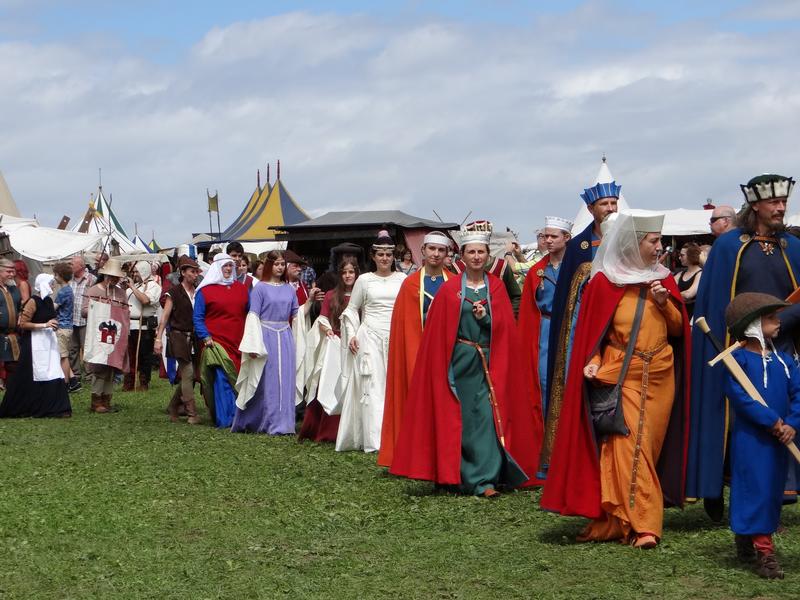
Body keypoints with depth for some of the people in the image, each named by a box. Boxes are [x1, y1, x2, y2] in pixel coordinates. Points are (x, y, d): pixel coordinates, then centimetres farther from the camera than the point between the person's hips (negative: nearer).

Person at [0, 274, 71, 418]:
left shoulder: (48, 301, 12)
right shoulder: (33, 302, -12)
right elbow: (23, 324, -16)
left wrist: (53, 325, 12)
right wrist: (44, 325, -19)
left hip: (48, 341, 7)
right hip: (35, 343, -7)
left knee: (53, 374, 1)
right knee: (27, 379, -2)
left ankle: (56, 408, 5)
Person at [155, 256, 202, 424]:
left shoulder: (198, 293, 12)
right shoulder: (174, 292, -1)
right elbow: (165, 316, -4)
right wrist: (158, 337, -10)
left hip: (195, 339, 5)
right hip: (180, 337, -5)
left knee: (190, 376, 6)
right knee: (187, 374, -9)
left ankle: (174, 408, 22)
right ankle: (192, 414, -6)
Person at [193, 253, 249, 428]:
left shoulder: (242, 289, 14)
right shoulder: (205, 291, 3)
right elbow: (197, 317, 1)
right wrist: (205, 337, -11)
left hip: (239, 344, 4)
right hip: (216, 343, -4)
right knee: (221, 382, -10)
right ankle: (225, 419, -6)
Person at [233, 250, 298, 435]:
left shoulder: (290, 289, 11)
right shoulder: (260, 288, -3)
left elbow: (296, 314, 16)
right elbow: (253, 315, -6)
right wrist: (253, 346, -11)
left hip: (285, 338, 4)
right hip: (266, 337, -4)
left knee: (285, 381, 3)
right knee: (268, 381, -1)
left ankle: (283, 423, 9)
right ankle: (271, 424, 4)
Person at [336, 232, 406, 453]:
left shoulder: (402, 279, 7)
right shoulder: (364, 280, 6)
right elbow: (352, 310, 12)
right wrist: (352, 335, 2)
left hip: (396, 338, 1)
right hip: (371, 337, -1)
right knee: (372, 386, -6)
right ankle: (376, 440, -8)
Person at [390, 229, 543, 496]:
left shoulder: (497, 287, 8)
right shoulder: (449, 289, 3)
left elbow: (506, 326, 6)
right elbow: (437, 332, 3)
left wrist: (485, 317, -12)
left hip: (490, 362, 1)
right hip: (460, 361, -1)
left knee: (487, 415, -8)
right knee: (464, 417, 2)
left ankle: (485, 479, -7)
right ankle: (462, 476, 14)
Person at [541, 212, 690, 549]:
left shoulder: (663, 279, 10)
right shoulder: (605, 282, -2)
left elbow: (678, 329, 12)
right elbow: (591, 332, 1)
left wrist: (665, 303, -5)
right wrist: (594, 366, -13)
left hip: (660, 377, 5)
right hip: (621, 376, -5)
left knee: (648, 447, 5)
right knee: (627, 446, -13)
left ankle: (614, 521, 13)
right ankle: (642, 524, -14)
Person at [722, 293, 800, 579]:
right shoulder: (738, 359, -10)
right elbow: (738, 396, -19)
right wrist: (770, 420, -20)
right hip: (750, 437, -6)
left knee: (773, 490, 12)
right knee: (755, 489, -6)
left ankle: (745, 540, 27)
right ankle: (763, 549, -3)